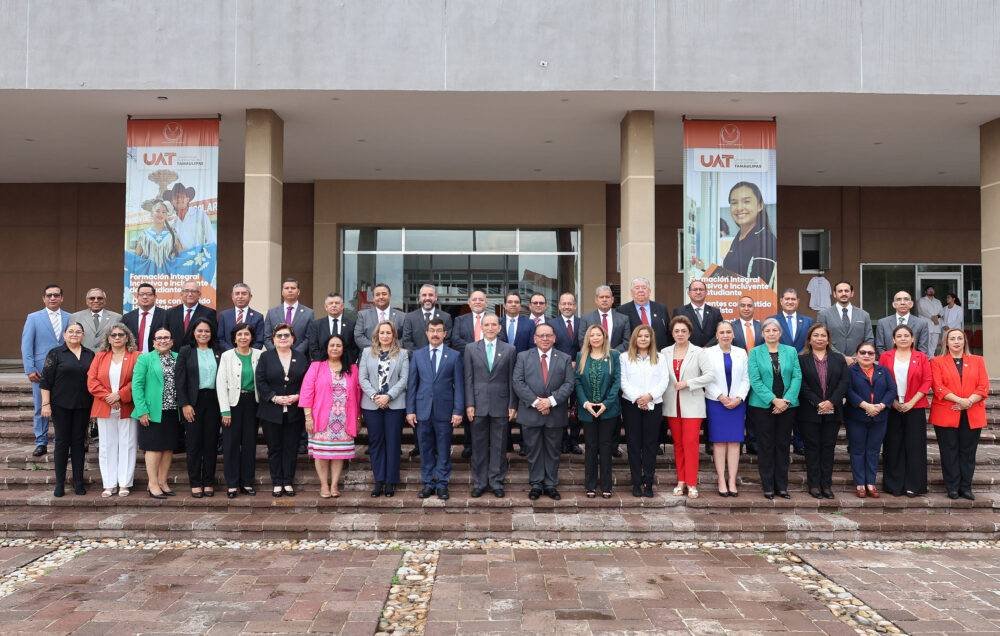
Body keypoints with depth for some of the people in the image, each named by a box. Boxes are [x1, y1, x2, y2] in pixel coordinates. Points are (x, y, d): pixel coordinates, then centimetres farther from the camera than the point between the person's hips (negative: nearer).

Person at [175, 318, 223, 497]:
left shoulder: (218, 352, 8)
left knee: (211, 443, 5)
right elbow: (180, 379, -2)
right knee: (194, 443, 2)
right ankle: (195, 483, 9)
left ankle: (208, 482, 13)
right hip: (193, 402, -2)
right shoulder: (186, 351, 2)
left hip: (213, 401, 2)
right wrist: (185, 404, -10)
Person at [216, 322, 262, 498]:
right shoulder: (227, 356, -1)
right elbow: (221, 383, -3)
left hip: (252, 402, 2)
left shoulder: (259, 355, 2)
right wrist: (225, 410, -9)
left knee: (250, 442, 6)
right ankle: (232, 484, 9)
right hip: (233, 402, -1)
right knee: (231, 443, 1)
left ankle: (247, 482, 16)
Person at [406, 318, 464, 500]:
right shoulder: (417, 355, 7)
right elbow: (411, 384, 6)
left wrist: (458, 411, -6)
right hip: (423, 410, 1)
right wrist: (410, 410, 0)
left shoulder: (454, 356, 2)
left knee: (444, 450, 5)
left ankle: (442, 484, 14)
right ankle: (428, 483, 18)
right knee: (426, 450, 8)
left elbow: (459, 385, 1)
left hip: (444, 411, -1)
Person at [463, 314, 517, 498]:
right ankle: (479, 482, 17)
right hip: (479, 404, 0)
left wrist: (513, 405, -1)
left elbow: (512, 380, 3)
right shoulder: (471, 348, 5)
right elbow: (468, 379, 3)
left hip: (501, 405, 0)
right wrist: (469, 404, -3)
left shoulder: (510, 350, 4)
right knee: (479, 446, 7)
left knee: (499, 446, 6)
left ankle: (496, 481, 17)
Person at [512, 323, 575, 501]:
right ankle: (536, 484, 18)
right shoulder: (523, 357, 3)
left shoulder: (565, 359, 5)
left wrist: (551, 400, -15)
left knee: (553, 451, 9)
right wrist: (535, 401, -15)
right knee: (533, 451, 7)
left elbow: (569, 384, -2)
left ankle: (551, 484, 19)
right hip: (531, 412, 0)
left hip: (555, 414, 1)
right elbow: (517, 382, -5)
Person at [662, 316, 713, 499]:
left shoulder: (698, 352, -3)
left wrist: (687, 383, -13)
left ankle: (692, 484, 0)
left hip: (692, 405, -3)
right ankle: (681, 481, 17)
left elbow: (709, 375, -9)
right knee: (677, 443, 9)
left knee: (691, 443, -6)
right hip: (672, 405, 3)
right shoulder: (665, 352, 8)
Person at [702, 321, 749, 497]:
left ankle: (732, 481, 4)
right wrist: (721, 397, -11)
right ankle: (722, 481, 3)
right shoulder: (708, 353, 2)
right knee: (719, 441, -1)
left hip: (737, 403, 2)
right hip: (716, 403, -2)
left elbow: (745, 379, 5)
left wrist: (738, 398, -8)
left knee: (734, 441, 1)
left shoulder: (741, 353, 8)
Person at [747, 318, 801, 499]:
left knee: (783, 445, 7)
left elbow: (797, 377, 0)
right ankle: (768, 487, 10)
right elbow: (755, 380, -7)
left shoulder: (791, 352, 7)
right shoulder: (755, 353, 0)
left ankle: (782, 486, 15)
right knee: (766, 446, 2)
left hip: (787, 406, 2)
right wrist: (774, 400, -15)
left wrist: (787, 400, -12)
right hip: (763, 406, -2)